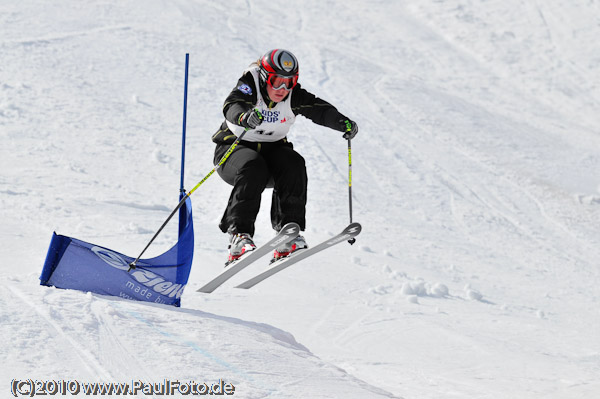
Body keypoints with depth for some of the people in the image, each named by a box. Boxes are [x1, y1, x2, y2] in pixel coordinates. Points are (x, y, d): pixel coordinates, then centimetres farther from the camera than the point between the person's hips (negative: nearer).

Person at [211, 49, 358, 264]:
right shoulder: (249, 87, -19)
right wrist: (244, 117, -62)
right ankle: (239, 234, -35)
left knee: (293, 164, -26)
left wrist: (342, 122, -39)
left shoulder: (293, 97, -8)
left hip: (271, 149, 4)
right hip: (234, 147, -4)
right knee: (253, 169, -35)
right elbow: (232, 106, -38)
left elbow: (319, 109, -19)